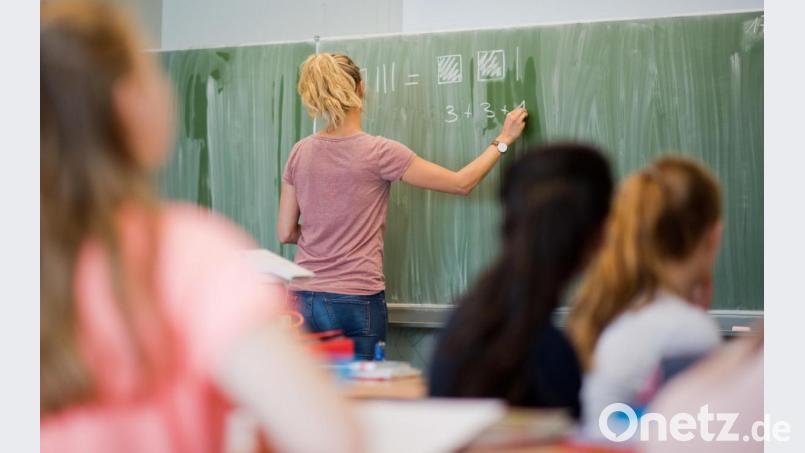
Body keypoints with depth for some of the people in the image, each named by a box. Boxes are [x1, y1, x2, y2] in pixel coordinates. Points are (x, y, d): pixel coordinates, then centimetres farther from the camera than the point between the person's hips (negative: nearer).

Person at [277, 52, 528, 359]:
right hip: (356, 302, -4)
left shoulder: (300, 153, 3)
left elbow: (286, 233, 7)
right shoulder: (379, 152, -10)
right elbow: (461, 184, -2)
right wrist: (504, 140, 10)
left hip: (304, 299, 5)